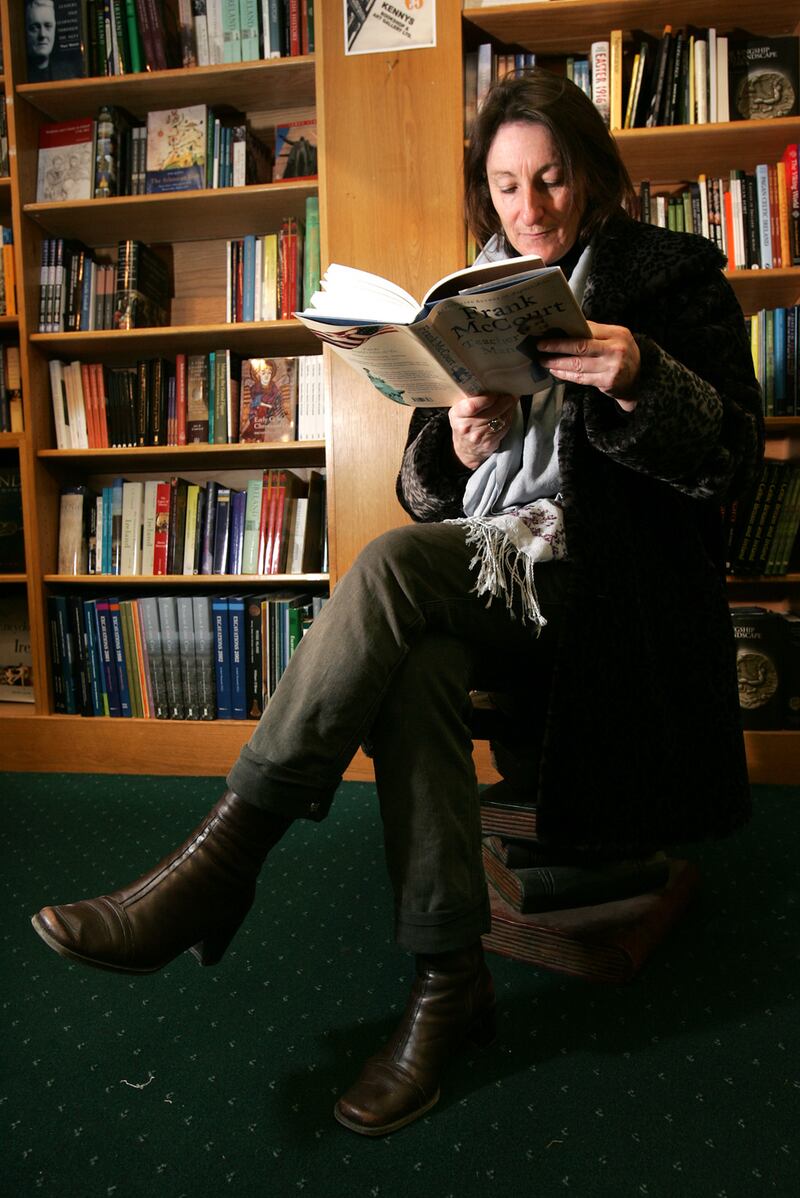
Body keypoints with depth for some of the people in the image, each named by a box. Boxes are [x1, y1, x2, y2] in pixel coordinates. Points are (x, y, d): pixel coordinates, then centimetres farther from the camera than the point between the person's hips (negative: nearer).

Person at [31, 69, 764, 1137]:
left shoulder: (675, 275, 7)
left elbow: (733, 461, -2)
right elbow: (424, 495, 13)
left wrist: (639, 381, -21)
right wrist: (456, 447, -11)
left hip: (606, 579, -4)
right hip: (484, 577, 4)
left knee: (394, 566, -31)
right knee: (414, 669, -32)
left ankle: (225, 857, -26)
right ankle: (448, 984, -21)